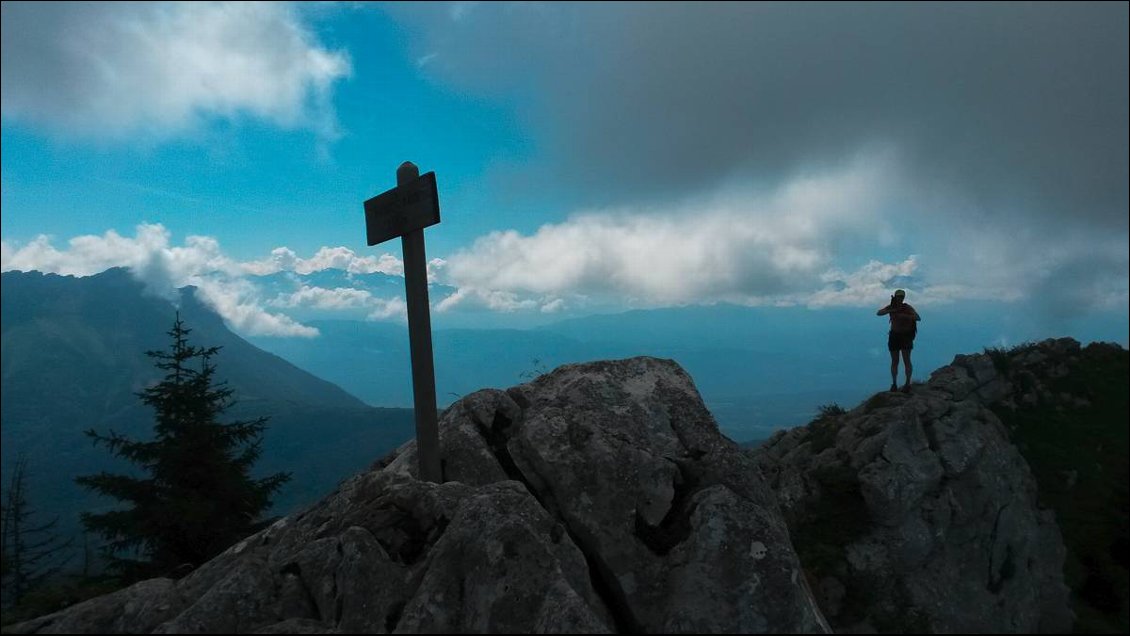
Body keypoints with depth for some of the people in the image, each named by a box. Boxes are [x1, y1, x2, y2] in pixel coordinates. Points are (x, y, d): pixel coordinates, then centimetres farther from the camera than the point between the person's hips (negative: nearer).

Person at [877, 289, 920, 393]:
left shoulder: (908, 308, -8)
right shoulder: (891, 307, 1)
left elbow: (918, 318, -22)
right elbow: (878, 313, -15)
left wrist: (904, 316, -34)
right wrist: (892, 311, -27)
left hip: (906, 336, -3)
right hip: (894, 336, 3)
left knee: (906, 360, -8)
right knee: (894, 361, 4)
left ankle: (908, 384, -4)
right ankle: (894, 384, 9)